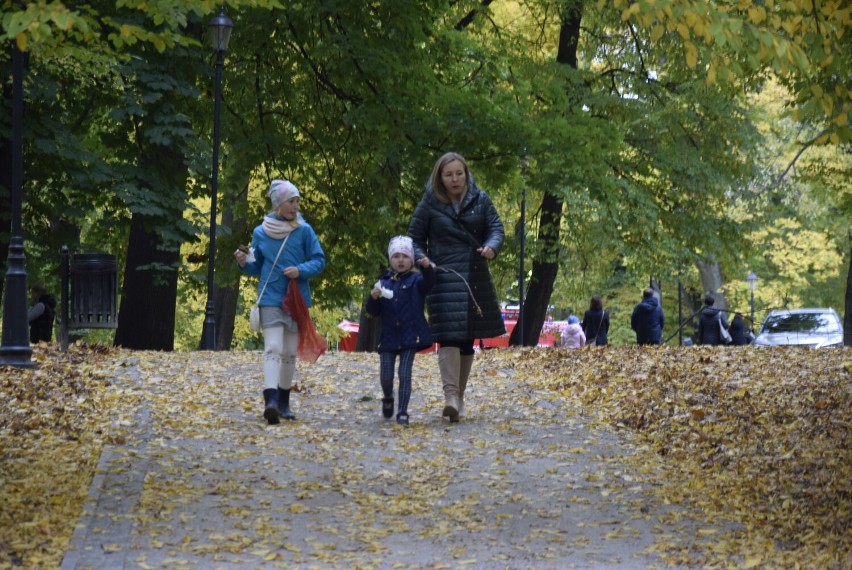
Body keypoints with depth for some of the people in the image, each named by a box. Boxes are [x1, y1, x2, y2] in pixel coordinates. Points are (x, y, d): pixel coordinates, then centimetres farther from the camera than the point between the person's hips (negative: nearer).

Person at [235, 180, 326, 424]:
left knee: (290, 353, 9)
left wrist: (300, 270, -17)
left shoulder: (304, 230, -1)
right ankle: (271, 400, -27)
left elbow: (319, 261, 0)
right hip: (270, 299, -1)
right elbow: (257, 268, 11)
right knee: (273, 349, -16)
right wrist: (244, 263, -10)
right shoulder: (260, 232, 2)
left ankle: (283, 402, 21)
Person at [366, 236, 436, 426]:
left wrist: (427, 267, -44)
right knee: (385, 376, 3)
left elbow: (429, 282, -25)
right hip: (388, 336, 3)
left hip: (410, 336, -3)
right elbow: (373, 311, 7)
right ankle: (388, 399, 34)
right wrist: (373, 298, -14)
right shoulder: (384, 283, 7)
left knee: (405, 374, -6)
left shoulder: (416, 280, -1)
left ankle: (402, 412, 0)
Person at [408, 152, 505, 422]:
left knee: (468, 338, 10)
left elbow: (496, 228, 2)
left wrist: (491, 247, -20)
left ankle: (459, 396, 20)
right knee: (449, 336, -17)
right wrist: (421, 258, -13)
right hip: (444, 277, -4)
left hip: (476, 279, 4)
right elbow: (415, 238, 6)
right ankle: (450, 395, -24)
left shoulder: (480, 200, 7)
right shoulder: (429, 205, 0)